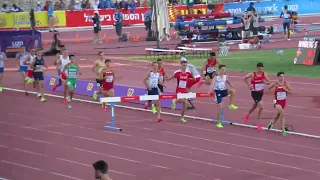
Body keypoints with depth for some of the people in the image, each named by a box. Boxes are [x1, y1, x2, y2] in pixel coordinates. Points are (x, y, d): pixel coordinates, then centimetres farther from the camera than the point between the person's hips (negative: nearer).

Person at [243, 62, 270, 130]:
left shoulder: (264, 74, -6)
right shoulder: (252, 75, -16)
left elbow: (269, 82, -3)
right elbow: (245, 78, 1)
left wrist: (265, 82, -25)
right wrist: (249, 85, -11)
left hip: (261, 92, 6)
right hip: (254, 93, -6)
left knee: (255, 106, 25)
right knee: (261, 107, -17)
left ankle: (247, 115, 54)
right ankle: (259, 124, -6)